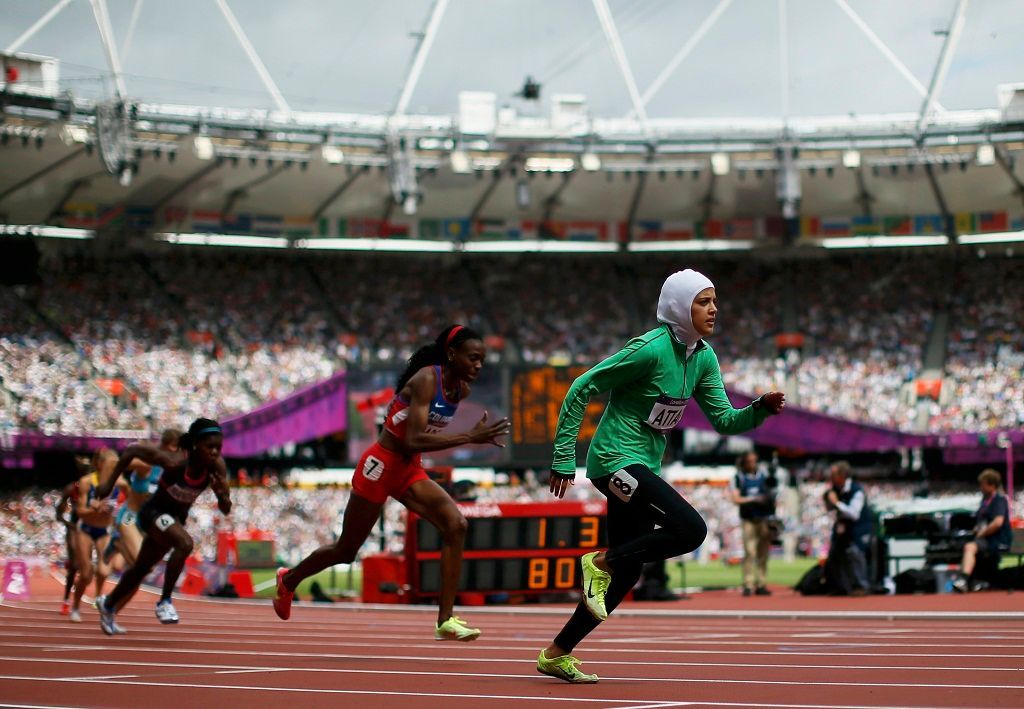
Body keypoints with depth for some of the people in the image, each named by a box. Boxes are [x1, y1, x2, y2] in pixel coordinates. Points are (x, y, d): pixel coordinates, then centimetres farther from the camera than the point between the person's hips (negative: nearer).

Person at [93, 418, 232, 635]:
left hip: (176, 520, 6)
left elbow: (225, 510, -13)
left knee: (142, 569, 24)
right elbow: (132, 449, -21)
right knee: (185, 544, -34)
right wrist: (109, 484, -15)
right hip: (154, 513, -6)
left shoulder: (217, 467, -19)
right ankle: (164, 601, -20)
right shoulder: (174, 461, -32)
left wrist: (223, 494, -36)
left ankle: (108, 605, 49)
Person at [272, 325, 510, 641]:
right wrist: (469, 437, -38)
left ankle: (446, 620, -17)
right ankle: (289, 580, 40)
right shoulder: (426, 380, -25)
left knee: (455, 525, -18)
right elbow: (413, 440, -36)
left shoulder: (462, 390, -1)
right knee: (346, 551, 10)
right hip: (380, 466, -7)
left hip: (410, 471, 7)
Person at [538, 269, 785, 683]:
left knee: (626, 572, 8)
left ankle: (556, 654, 18)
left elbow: (724, 420, 9)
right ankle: (601, 562, -4)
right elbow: (582, 388, -14)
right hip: (616, 459, -9)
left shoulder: (703, 358, 6)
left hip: (643, 468, 9)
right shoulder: (651, 349, -18)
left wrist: (761, 409, -12)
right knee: (691, 530, -23)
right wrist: (563, 458, -14)